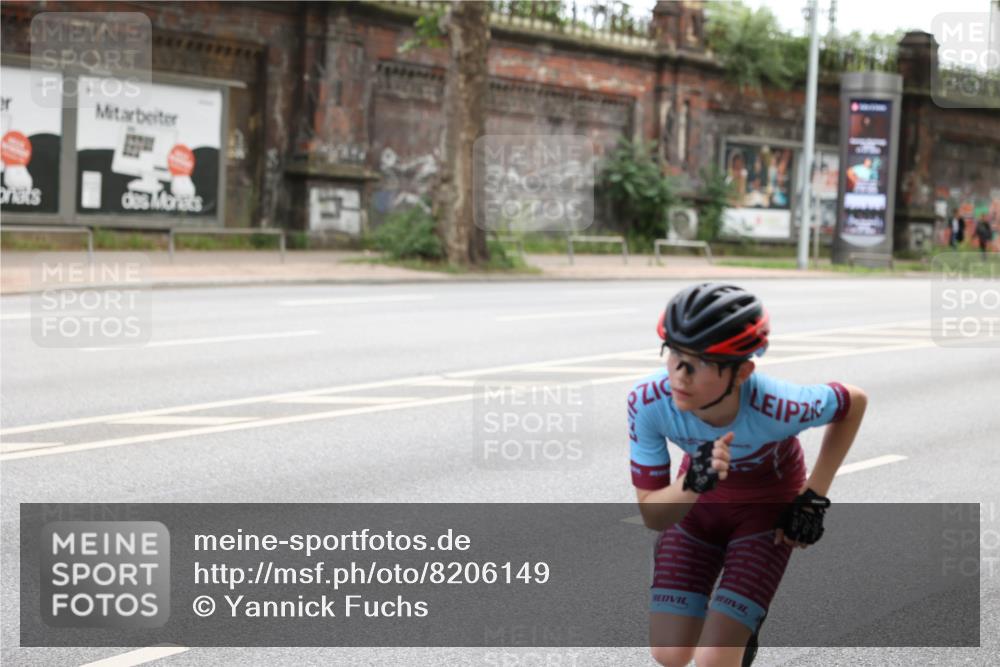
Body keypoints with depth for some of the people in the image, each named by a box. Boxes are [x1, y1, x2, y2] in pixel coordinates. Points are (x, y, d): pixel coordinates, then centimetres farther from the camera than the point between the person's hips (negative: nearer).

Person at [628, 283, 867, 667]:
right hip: (697, 504, 3)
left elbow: (854, 402, -14)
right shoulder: (648, 401, -32)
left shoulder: (774, 406, -37)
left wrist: (814, 497, -13)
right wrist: (692, 484, -44)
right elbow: (650, 515, -23)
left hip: (770, 505, -2)